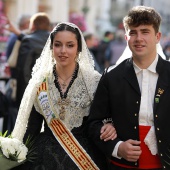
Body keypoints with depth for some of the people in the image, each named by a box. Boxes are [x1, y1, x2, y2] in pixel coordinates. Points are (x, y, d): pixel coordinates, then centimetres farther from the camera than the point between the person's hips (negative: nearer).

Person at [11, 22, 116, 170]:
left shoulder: (95, 81, -6)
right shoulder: (39, 83, 0)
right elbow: (32, 128, 3)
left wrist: (110, 127, -21)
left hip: (85, 156, -1)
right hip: (46, 157, 1)